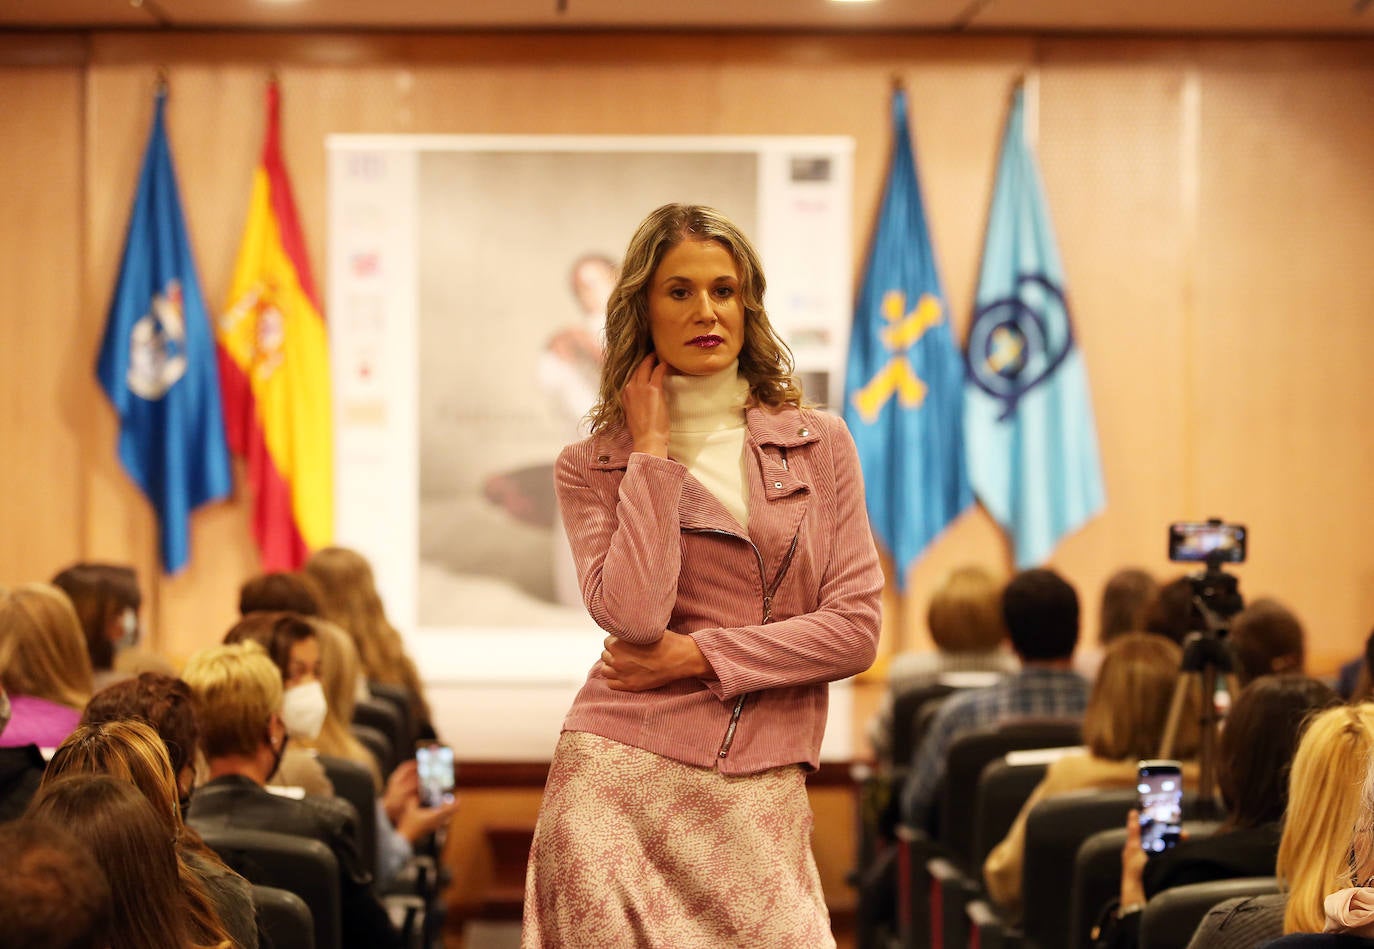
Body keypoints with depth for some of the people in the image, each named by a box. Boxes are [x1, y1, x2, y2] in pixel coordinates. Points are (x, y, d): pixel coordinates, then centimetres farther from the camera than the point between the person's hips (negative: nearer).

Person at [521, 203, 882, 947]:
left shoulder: (819, 445, 10)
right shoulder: (591, 466, 6)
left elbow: (855, 627, 2)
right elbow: (632, 614, -11)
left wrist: (697, 655, -5)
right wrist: (652, 452, -5)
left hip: (758, 797, 1)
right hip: (622, 781, -1)